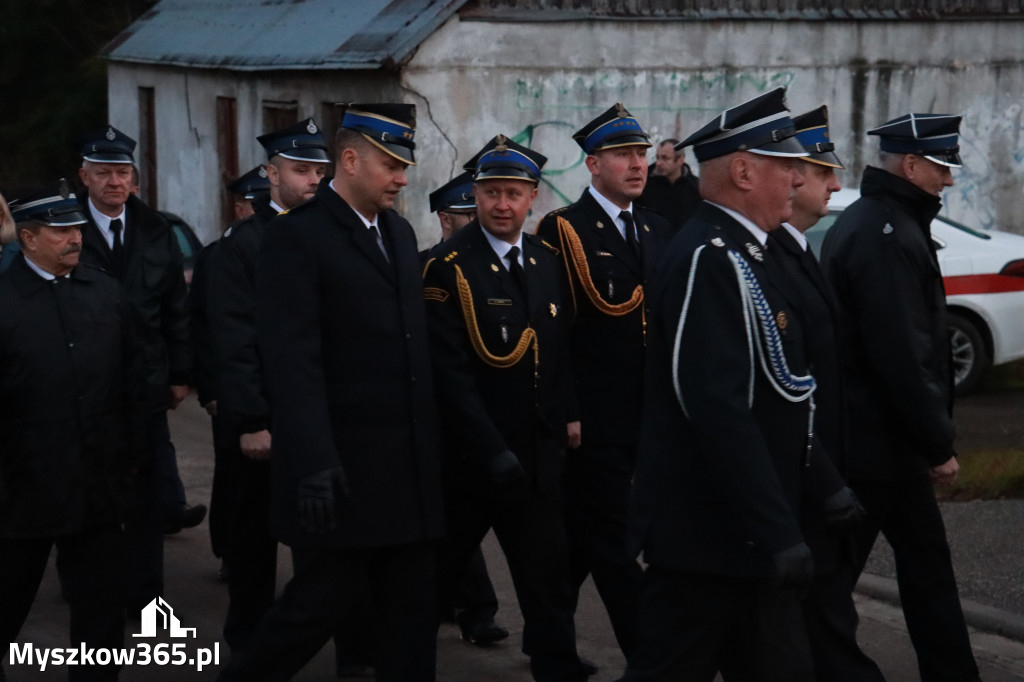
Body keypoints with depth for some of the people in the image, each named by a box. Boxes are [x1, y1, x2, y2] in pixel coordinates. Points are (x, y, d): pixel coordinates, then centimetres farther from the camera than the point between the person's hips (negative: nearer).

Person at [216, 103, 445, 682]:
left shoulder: (399, 232, 15)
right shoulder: (297, 236, -9)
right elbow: (293, 360, -17)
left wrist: (431, 439, 9)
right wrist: (314, 462, -24)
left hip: (409, 462, 7)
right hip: (341, 462, -7)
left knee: (413, 606, 8)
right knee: (327, 596, -2)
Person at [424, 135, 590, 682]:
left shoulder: (547, 260, 6)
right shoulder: (448, 267, -13)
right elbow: (450, 373, -17)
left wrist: (567, 414, 2)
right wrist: (491, 451, -21)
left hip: (539, 451, 5)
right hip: (470, 453, -5)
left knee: (549, 575, 6)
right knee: (436, 571, 12)